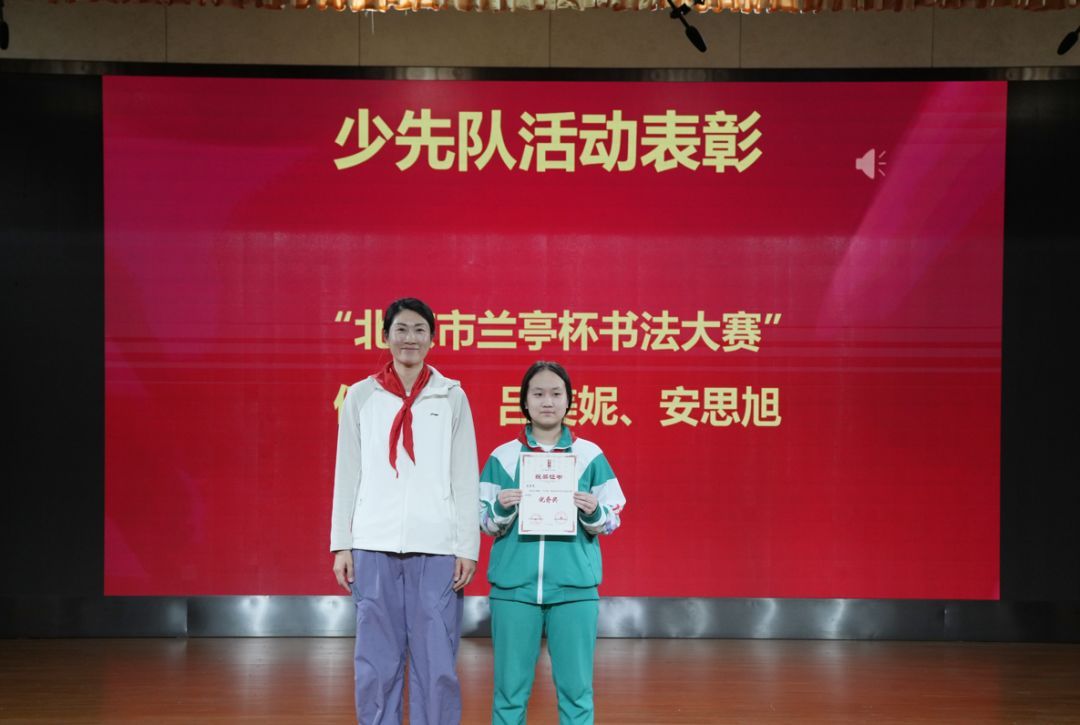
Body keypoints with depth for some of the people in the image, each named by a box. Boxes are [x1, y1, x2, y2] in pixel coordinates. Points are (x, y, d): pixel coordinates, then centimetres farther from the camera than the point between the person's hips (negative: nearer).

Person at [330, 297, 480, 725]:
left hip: (436, 546, -1)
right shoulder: (361, 397, 7)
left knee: (436, 662, -1)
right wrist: (341, 545, 4)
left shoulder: (452, 397, 6)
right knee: (377, 663, 3)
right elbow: (347, 475, 8)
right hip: (375, 545, 1)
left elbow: (465, 478, 5)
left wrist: (468, 548, 0)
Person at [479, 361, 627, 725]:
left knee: (576, 688, 2)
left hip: (574, 587, 0)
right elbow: (486, 524, 8)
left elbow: (612, 520, 7)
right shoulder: (503, 457, 6)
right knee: (510, 688, 4)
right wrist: (501, 509, -13)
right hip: (514, 586, 0)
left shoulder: (590, 456, 5)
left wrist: (593, 512, -13)